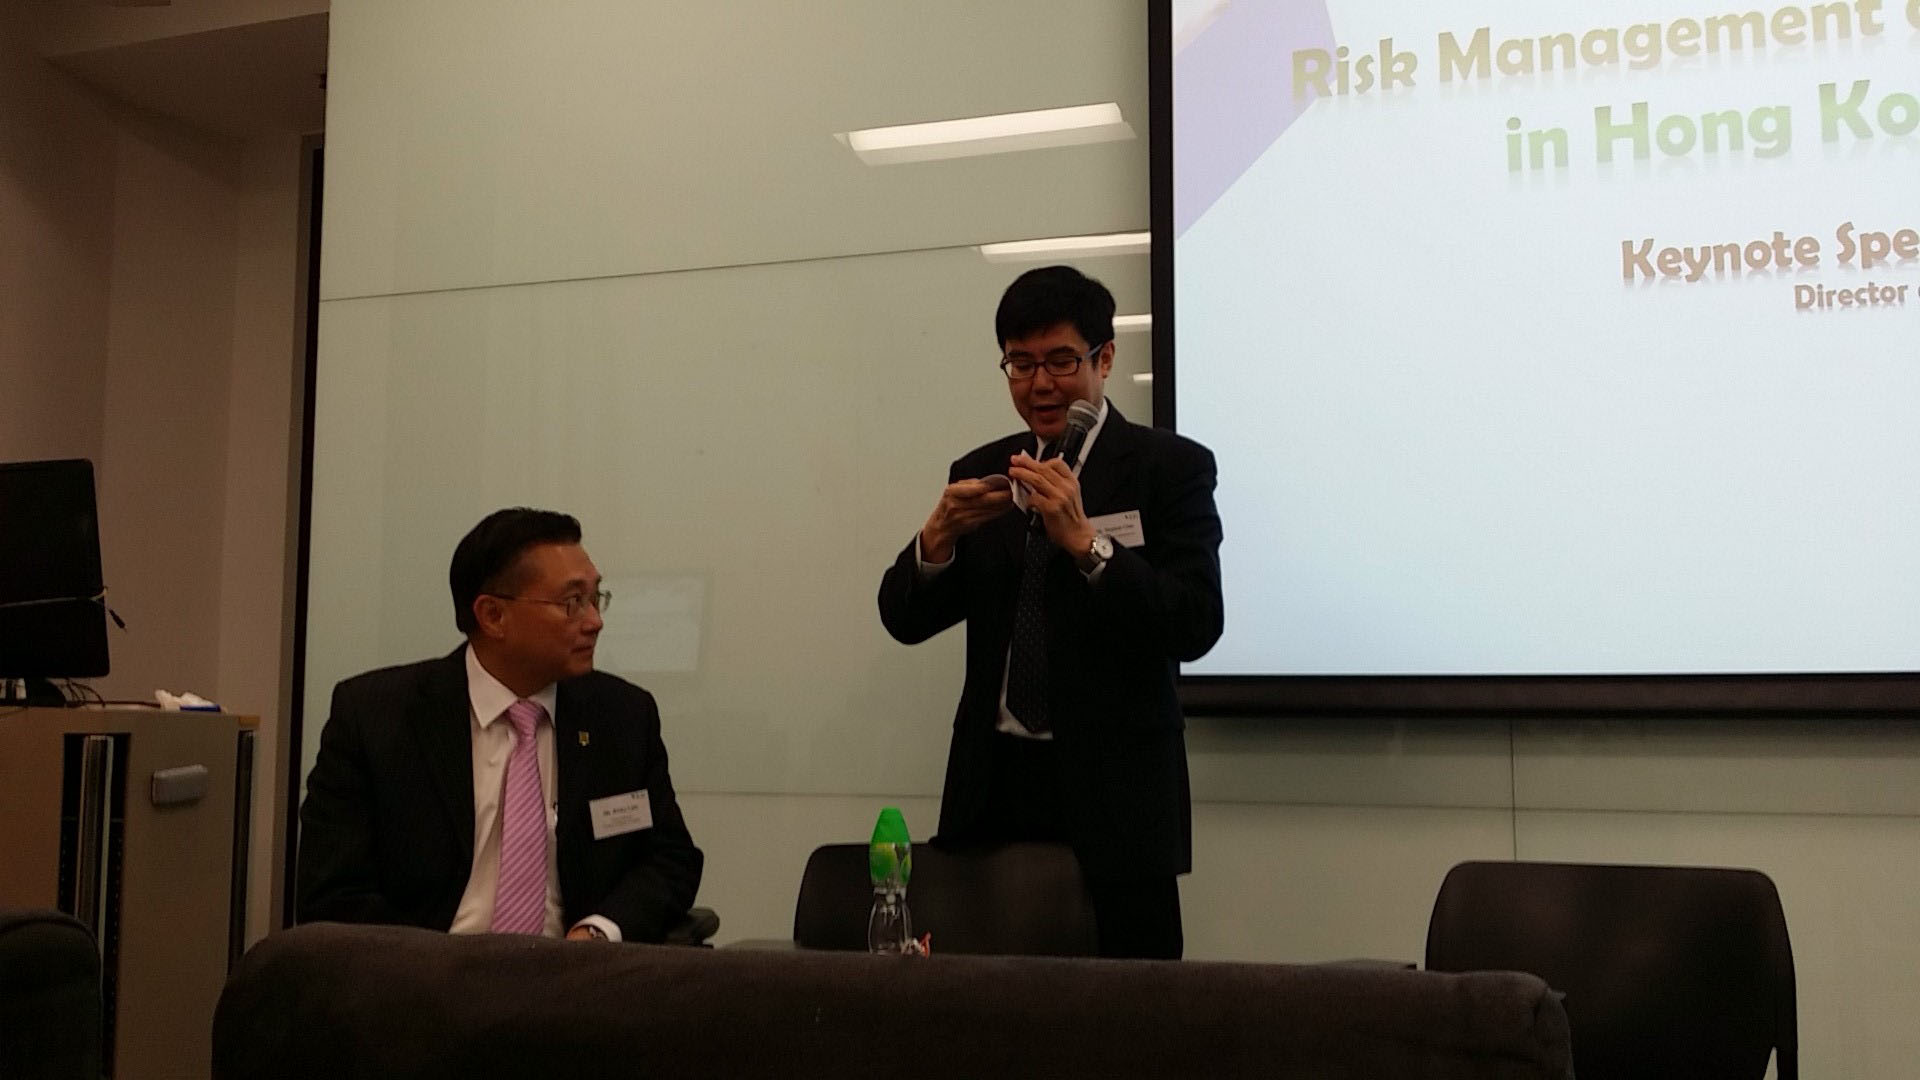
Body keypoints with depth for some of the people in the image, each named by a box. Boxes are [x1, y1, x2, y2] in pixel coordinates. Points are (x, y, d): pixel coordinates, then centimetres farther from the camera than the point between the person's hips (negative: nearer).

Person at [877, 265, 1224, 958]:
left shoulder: (1171, 467, 0)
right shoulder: (981, 473, 12)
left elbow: (1195, 627, -10)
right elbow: (906, 620, 8)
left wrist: (1084, 540, -20)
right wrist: (938, 536, -11)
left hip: (1114, 796, -3)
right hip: (994, 790, 3)